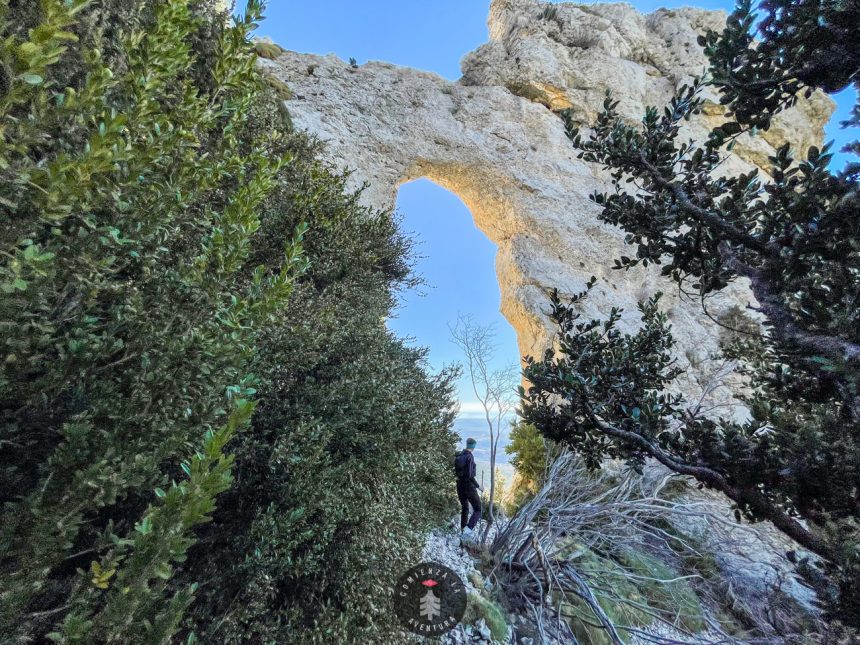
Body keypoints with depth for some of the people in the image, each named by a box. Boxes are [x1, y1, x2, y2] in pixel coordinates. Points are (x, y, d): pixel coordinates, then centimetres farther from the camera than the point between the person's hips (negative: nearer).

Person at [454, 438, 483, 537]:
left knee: (464, 508, 25)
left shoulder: (458, 456, 2)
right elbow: (470, 475, -23)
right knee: (478, 510, 5)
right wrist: (478, 486, -12)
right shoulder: (470, 456, -19)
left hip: (460, 486, 7)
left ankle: (463, 529, 35)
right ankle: (468, 529, -12)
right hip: (469, 486, -7)